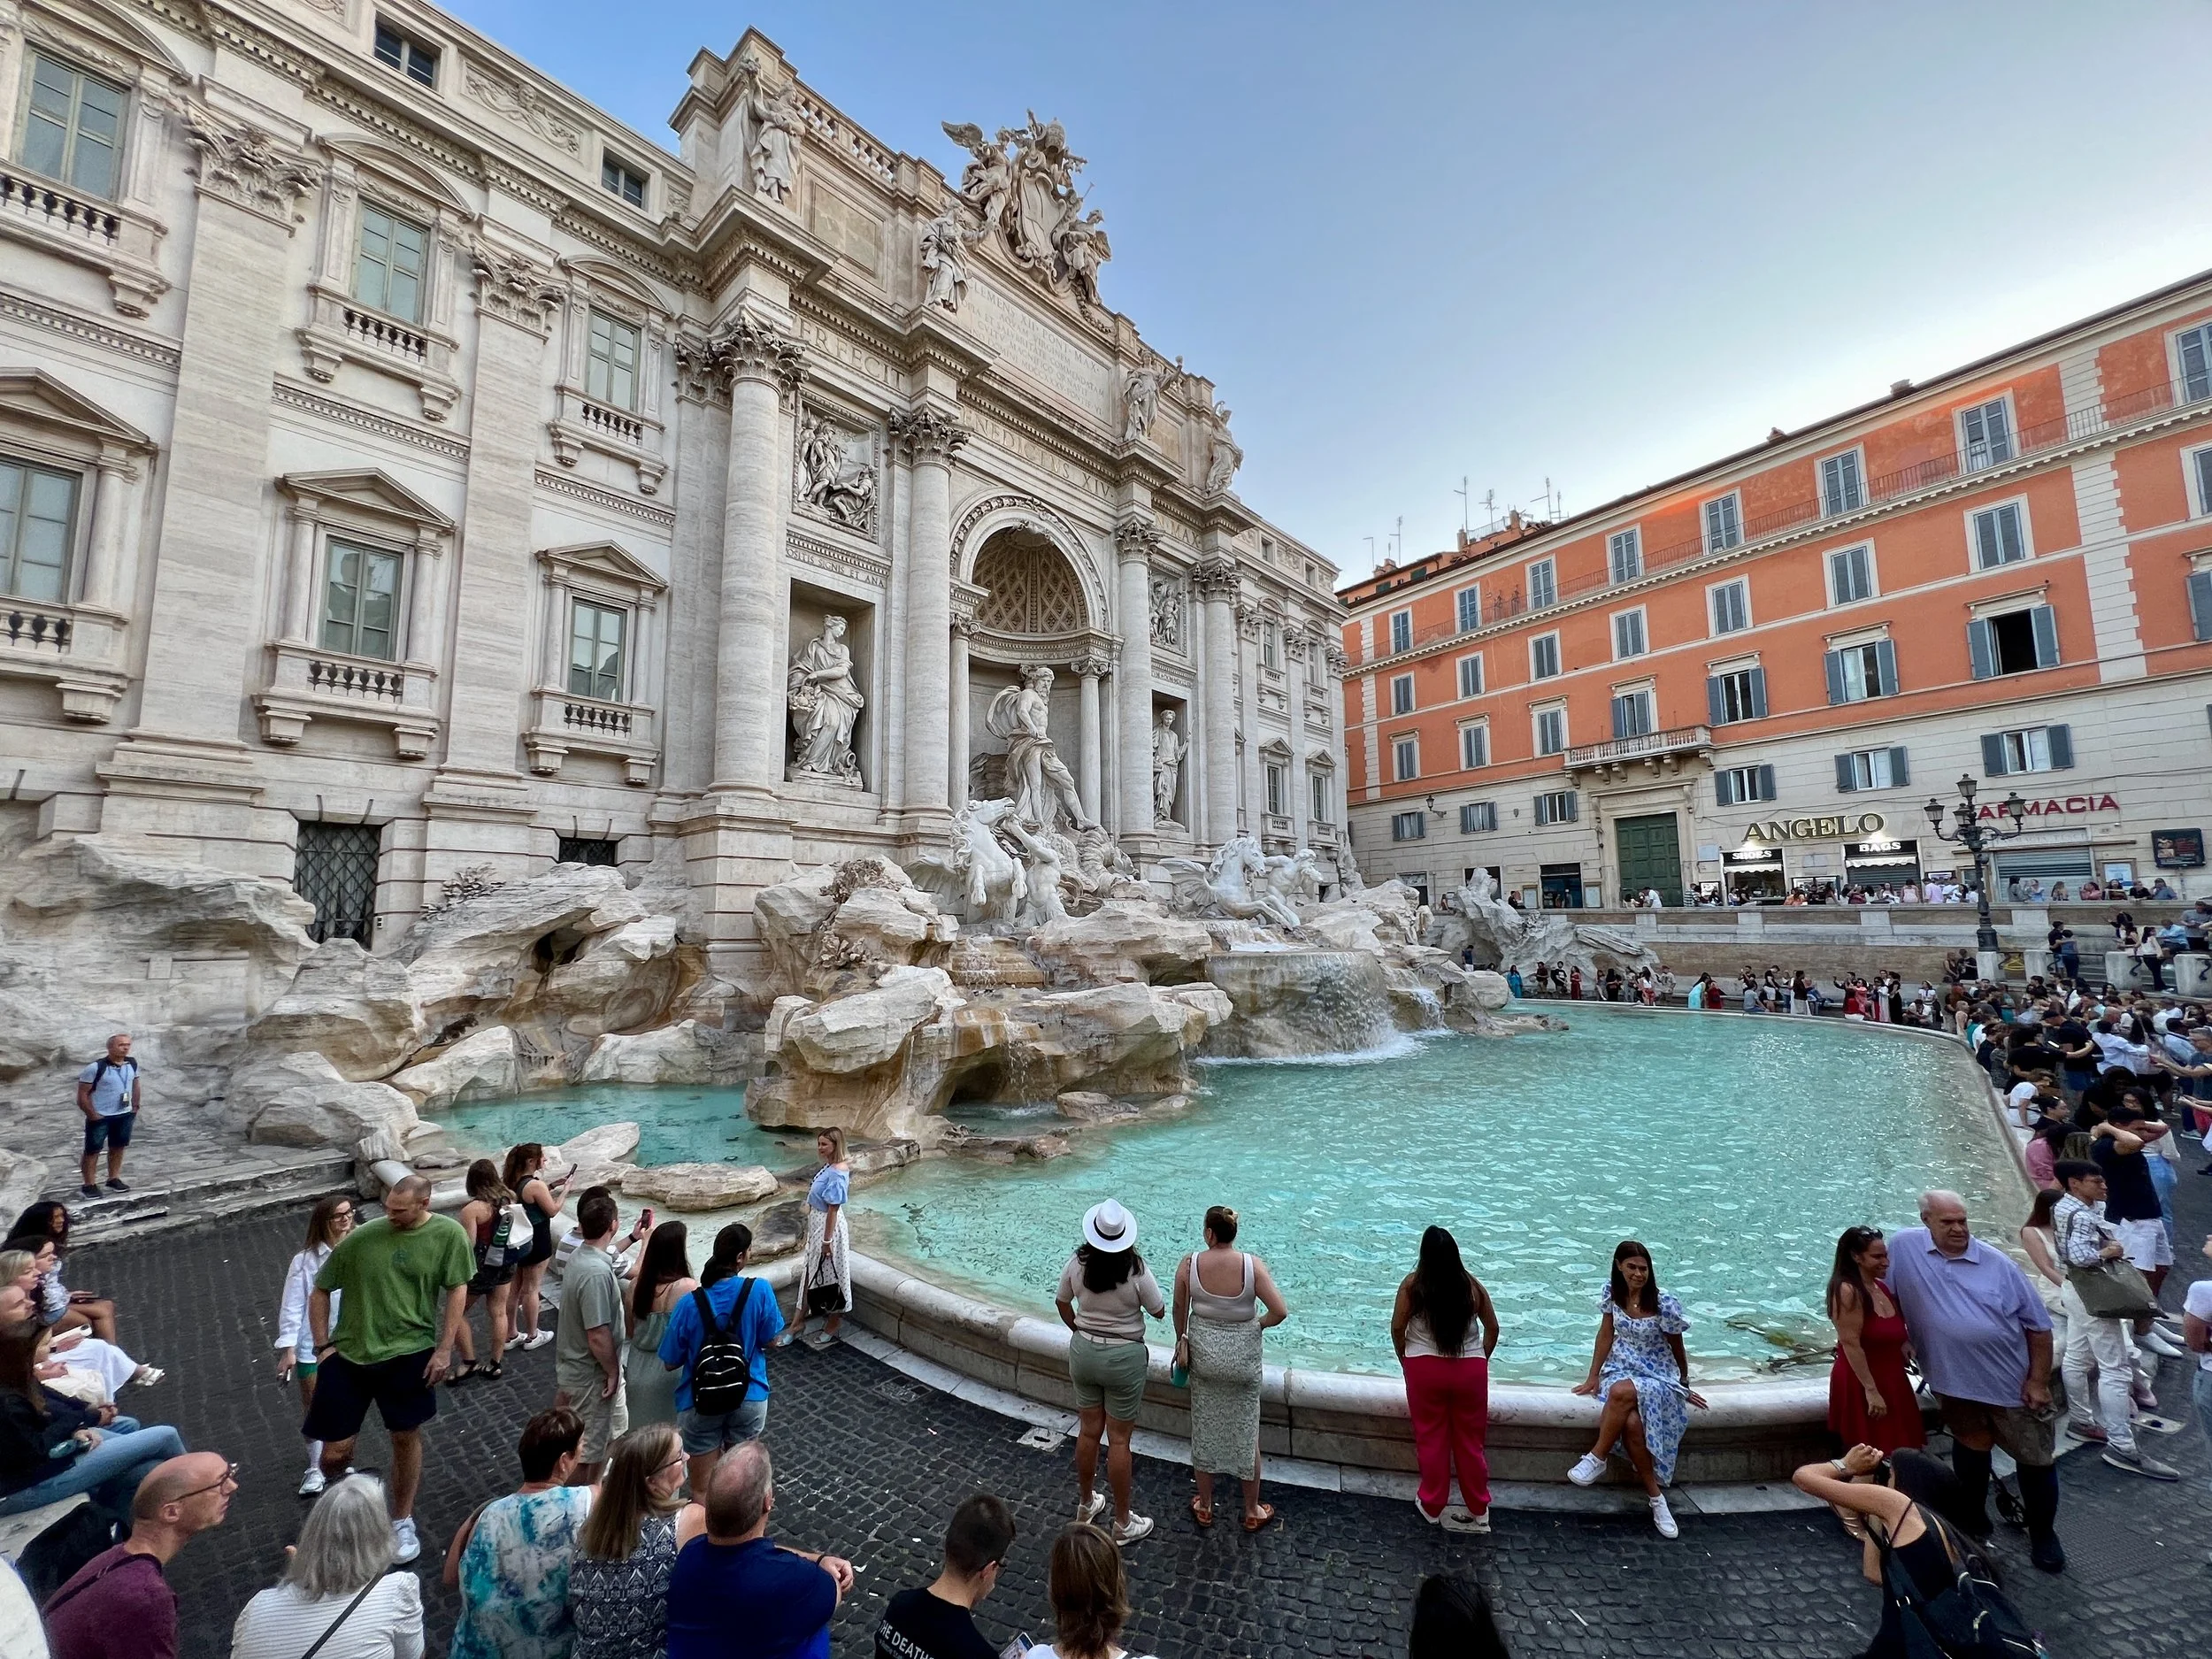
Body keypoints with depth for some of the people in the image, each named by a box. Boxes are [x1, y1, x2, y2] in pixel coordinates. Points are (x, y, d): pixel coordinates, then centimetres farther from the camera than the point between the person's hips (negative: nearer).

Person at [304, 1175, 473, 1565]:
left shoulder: (449, 1234, -12)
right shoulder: (360, 1238, -9)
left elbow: (457, 1290, -7)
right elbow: (321, 1292, 5)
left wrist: (444, 1349, -9)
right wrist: (322, 1345, -1)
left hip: (408, 1353, -1)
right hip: (348, 1355, 1)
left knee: (406, 1438, 12)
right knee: (335, 1453, 6)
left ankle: (402, 1521, 35)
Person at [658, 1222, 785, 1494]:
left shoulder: (690, 1304, -20)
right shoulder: (759, 1291, -20)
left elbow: (671, 1363, -9)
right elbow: (770, 1340, -6)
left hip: (701, 1404, 0)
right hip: (749, 1399, 1)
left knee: (703, 1490, 19)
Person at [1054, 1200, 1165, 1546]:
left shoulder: (1077, 1265, -12)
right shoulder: (1136, 1271, -22)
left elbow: (1062, 1303, 5)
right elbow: (1159, 1312, -8)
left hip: (1083, 1350, 4)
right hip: (1124, 1356, -4)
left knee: (1089, 1431, 21)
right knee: (1119, 1439, 11)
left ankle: (1085, 1505, 40)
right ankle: (1123, 1523, 26)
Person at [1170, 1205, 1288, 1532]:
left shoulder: (1189, 1264, -16)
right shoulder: (1252, 1266, -20)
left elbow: (1180, 1310, -3)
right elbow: (1280, 1311, -19)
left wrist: (1181, 1341, 14)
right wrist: (1258, 1324, 1)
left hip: (1203, 1354, 1)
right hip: (1243, 1356, -1)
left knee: (1205, 1430, 19)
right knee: (1247, 1432, 18)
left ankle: (1204, 1506, 38)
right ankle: (1252, 1511, 35)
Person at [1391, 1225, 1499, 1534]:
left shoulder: (1412, 1284, -10)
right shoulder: (1472, 1284, -4)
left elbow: (1397, 1328, -7)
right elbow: (1492, 1328, 5)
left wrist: (1405, 1361, 10)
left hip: (1425, 1368, -1)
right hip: (1470, 1370, 2)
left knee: (1431, 1438, 14)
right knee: (1470, 1440, 16)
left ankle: (1432, 1506, 28)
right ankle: (1478, 1510, 29)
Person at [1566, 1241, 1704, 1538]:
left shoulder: (1664, 1304, -15)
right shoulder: (1612, 1292, -2)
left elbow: (1677, 1350, 2)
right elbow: (1606, 1334, 6)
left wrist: (1684, 1387, 16)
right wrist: (1593, 1377, 4)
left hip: (1658, 1378, -3)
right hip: (1620, 1370, 3)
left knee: (1622, 1392, -38)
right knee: (1631, 1423, -30)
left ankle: (1597, 1458, -23)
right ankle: (1656, 1498, -13)